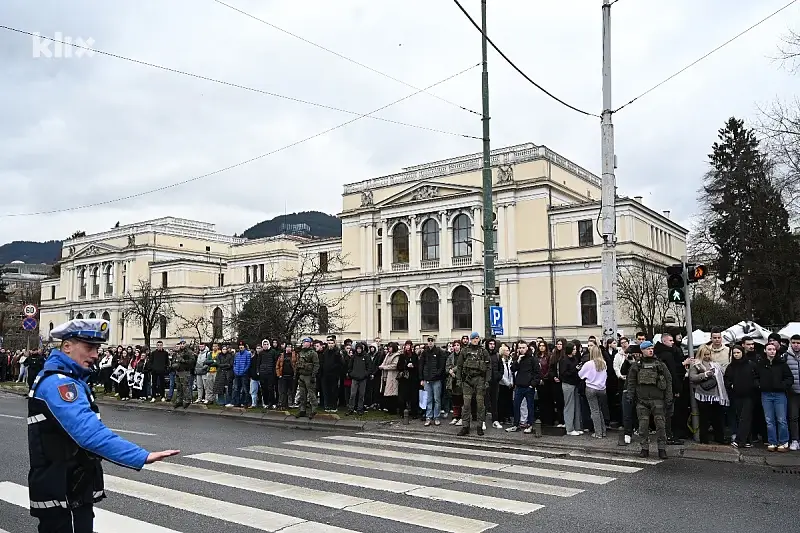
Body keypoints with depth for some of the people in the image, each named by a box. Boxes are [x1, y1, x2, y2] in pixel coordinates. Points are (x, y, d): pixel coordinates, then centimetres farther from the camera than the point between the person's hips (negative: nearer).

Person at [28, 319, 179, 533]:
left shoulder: (64, 379, 13)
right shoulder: (58, 382, -22)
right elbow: (89, 431, -36)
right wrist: (142, 457, -44)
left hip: (63, 490, 11)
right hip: (64, 495, -11)